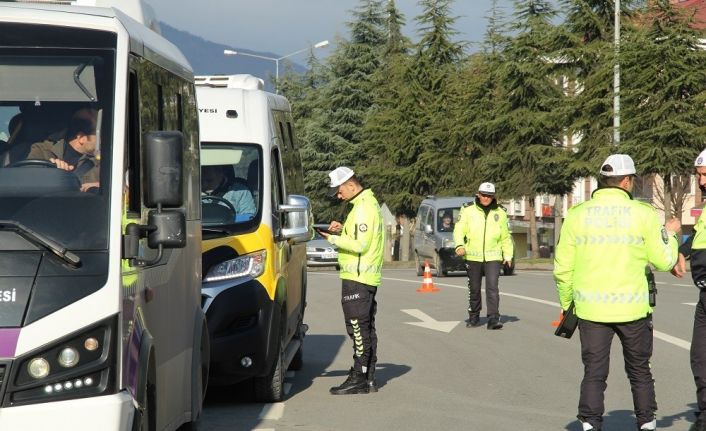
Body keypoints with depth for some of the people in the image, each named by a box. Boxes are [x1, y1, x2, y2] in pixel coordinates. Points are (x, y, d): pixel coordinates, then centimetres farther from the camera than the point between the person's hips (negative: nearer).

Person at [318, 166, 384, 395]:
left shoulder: (363, 208, -15)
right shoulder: (368, 203, 17)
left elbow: (360, 245, -21)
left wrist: (333, 238, -14)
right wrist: (343, 229, 11)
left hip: (357, 277, -11)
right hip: (368, 277, 11)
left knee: (358, 328, -8)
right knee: (366, 328, 12)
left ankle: (358, 379, -8)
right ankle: (368, 378, 16)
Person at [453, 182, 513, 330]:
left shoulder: (500, 213, 8)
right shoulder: (468, 210, 1)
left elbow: (505, 237, 16)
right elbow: (459, 230, -3)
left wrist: (508, 255, 10)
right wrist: (459, 245, -21)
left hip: (493, 257, 0)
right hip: (473, 256, 0)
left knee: (492, 287, -13)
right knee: (474, 289, 9)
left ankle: (493, 318, -15)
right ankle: (474, 317, 25)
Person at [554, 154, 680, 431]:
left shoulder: (577, 215, 0)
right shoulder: (643, 214, -6)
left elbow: (563, 268, 1)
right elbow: (663, 262, -1)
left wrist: (566, 304, 16)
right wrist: (670, 234, 17)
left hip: (591, 309, 1)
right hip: (633, 308, -1)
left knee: (594, 373, 6)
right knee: (639, 372, 16)